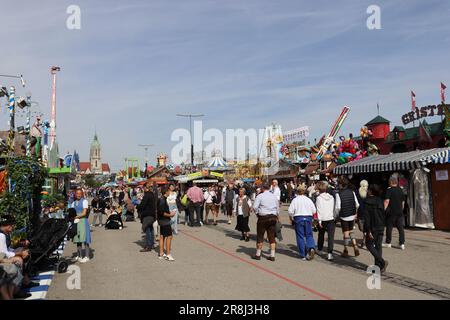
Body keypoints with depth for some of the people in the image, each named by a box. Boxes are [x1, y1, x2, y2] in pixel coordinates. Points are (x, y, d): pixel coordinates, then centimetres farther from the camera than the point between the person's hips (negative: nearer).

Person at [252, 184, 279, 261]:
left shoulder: (260, 196, -4)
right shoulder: (274, 196, 11)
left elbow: (255, 207, -12)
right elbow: (278, 208, 14)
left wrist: (258, 213, 4)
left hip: (263, 217, -4)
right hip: (273, 217, 4)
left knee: (260, 236, 5)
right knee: (272, 237, 7)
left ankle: (258, 254, 11)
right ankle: (272, 255, 7)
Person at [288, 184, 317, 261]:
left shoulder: (295, 200, -4)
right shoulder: (309, 200, 4)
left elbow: (290, 211, -8)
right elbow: (314, 211, 3)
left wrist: (291, 218, 9)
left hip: (299, 218, -2)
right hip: (308, 218, 2)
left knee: (300, 236, 4)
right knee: (309, 235, 10)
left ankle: (303, 255, 5)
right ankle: (311, 248, -18)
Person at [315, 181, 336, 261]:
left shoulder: (318, 198, -5)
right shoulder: (331, 197, 6)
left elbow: (318, 210, -9)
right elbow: (334, 208, 12)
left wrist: (319, 221, -8)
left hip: (323, 219, -1)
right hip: (331, 219, 1)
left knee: (321, 234, 20)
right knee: (331, 236, -5)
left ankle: (319, 248, 39)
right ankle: (330, 253, -17)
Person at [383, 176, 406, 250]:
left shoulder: (389, 190, -9)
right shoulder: (400, 190, 11)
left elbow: (387, 201, -18)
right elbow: (403, 202, 18)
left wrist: (384, 209, -16)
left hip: (391, 212, -5)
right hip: (399, 212, 5)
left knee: (389, 227, 5)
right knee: (401, 228, 5)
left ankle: (388, 243, 13)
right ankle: (402, 243, 3)